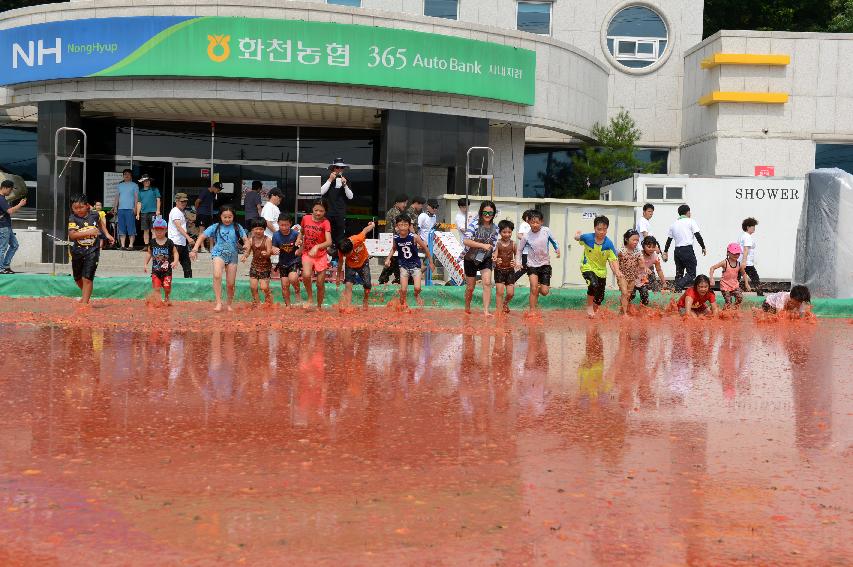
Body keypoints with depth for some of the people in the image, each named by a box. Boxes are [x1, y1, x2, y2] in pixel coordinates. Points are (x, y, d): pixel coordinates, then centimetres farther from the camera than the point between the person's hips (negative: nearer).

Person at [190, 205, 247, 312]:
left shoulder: (237, 227, 4)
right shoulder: (216, 227, 2)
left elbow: (245, 238, -3)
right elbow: (202, 236, 1)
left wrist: (247, 245, -27)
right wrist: (195, 249, -10)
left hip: (232, 255, 2)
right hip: (219, 253, -2)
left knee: (231, 284, 5)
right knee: (217, 275, -30)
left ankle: (229, 304, 30)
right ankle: (218, 303, -28)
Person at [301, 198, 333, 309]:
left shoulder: (325, 223, -12)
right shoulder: (305, 218, -2)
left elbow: (329, 242, -23)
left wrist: (317, 247, -38)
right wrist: (300, 243, 4)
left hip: (321, 255, -1)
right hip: (307, 253, 1)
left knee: (320, 284, 4)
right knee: (306, 275, -27)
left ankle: (319, 306, 25)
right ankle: (310, 298, -4)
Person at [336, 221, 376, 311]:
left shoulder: (358, 239, -38)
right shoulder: (341, 251, -29)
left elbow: (365, 230, -17)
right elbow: (340, 262, -10)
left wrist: (371, 225, 4)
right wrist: (338, 277, 0)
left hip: (363, 262, 0)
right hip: (350, 265, 0)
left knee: (367, 285, -1)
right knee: (348, 284, -18)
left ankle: (365, 302, 26)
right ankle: (347, 306, -21)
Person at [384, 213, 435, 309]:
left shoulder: (414, 237, -19)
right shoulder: (396, 238, -10)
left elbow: (425, 248, -6)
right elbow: (394, 249, 13)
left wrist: (431, 262, 1)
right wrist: (388, 259, -1)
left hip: (415, 265, -2)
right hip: (404, 266, 2)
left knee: (417, 288, -11)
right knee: (403, 290, -4)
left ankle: (416, 296, 26)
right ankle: (402, 305, 23)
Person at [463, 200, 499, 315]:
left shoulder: (494, 228, -3)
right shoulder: (474, 224, -17)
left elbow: (494, 246, 7)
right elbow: (466, 241, -27)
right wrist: (482, 245, -32)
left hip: (486, 259, 2)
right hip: (470, 259, -2)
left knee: (487, 283, -17)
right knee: (470, 287, 9)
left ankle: (486, 310, -15)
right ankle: (467, 307, 35)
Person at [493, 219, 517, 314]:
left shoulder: (513, 244, -4)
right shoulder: (497, 244, -9)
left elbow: (516, 255, 8)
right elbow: (495, 256, -16)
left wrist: (515, 262, -13)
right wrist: (496, 260, -38)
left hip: (510, 270, 2)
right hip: (499, 270, -2)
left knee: (510, 293, 4)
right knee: (499, 291, -4)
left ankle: (505, 303, 35)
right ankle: (498, 310, 7)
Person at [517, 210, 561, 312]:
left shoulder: (546, 231, -11)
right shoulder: (526, 236, -13)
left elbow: (553, 240, 9)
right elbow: (519, 250, 0)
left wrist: (557, 249, -5)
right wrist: (518, 262, -11)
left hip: (545, 264, 2)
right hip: (532, 265, -2)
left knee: (544, 292, 1)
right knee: (534, 289, -17)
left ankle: (540, 287, 38)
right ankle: (532, 310, -5)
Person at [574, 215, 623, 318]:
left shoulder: (609, 244, -17)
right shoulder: (587, 238, -19)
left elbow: (613, 259, -17)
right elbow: (577, 238, 3)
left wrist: (617, 272, -31)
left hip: (601, 271, 3)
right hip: (587, 268, -2)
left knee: (600, 297, 9)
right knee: (594, 284, -31)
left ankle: (594, 311, 40)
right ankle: (589, 306, -8)